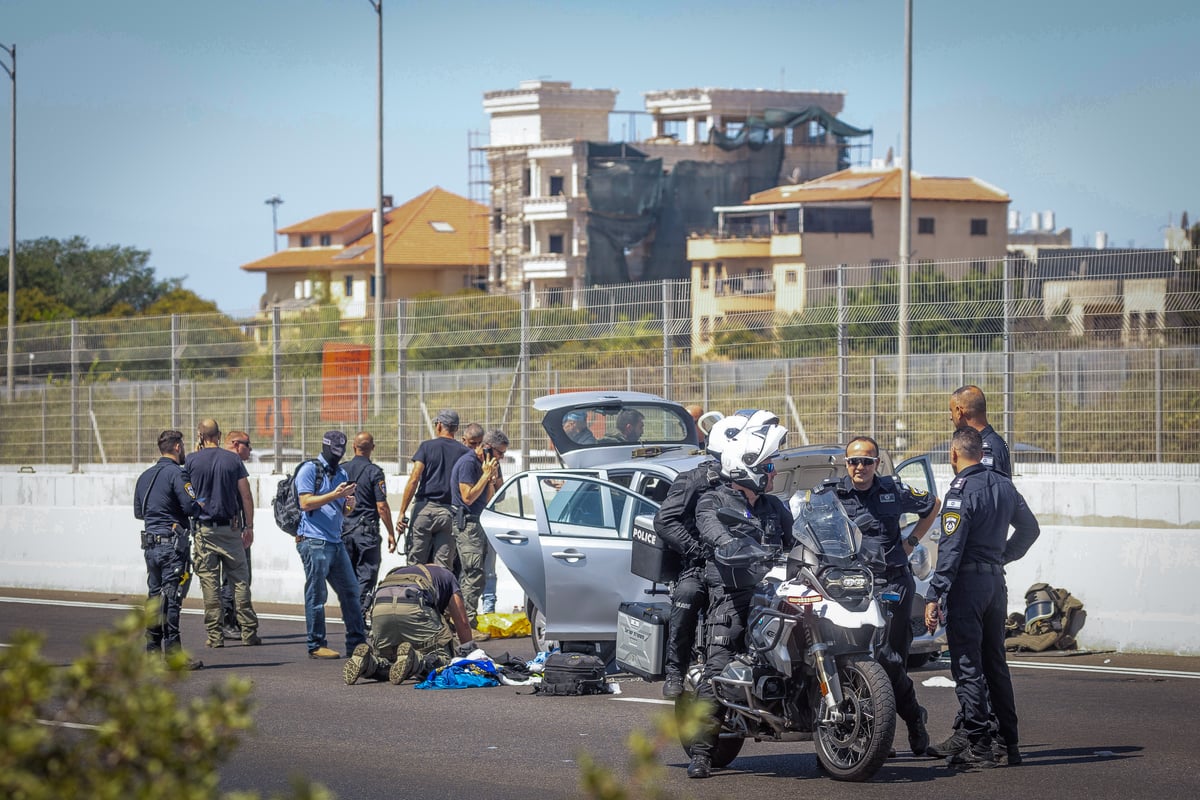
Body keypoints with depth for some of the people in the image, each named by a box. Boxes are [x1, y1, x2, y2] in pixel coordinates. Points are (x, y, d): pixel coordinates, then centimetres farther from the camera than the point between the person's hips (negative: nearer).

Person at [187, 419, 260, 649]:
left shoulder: (192, 460, -2)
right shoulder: (233, 459, 2)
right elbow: (246, 496, 2)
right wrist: (249, 526, 8)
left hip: (204, 528, -1)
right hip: (231, 529, 1)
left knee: (210, 583, 1)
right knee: (240, 580, 6)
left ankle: (215, 635, -2)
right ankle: (249, 632, 4)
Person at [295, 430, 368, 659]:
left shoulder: (341, 473, 18)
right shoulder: (310, 470, -4)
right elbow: (306, 503, -14)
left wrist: (349, 504, 0)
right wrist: (335, 495, -18)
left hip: (335, 542, 8)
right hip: (314, 542, -8)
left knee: (350, 591, 8)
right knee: (316, 595, -5)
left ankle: (357, 642, 14)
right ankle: (316, 646, -2)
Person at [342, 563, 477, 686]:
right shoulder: (447, 576, 34)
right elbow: (462, 623, 32)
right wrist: (469, 654, 44)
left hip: (380, 610, 4)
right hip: (413, 609, -4)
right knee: (443, 660, 6)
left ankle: (369, 660, -12)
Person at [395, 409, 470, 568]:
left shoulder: (427, 446, 2)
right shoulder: (464, 452, 8)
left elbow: (414, 480, -6)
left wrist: (402, 513, -6)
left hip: (425, 509, -2)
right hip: (450, 513, 2)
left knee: (415, 564, 0)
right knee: (443, 568, 1)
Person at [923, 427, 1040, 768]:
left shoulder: (961, 490, -13)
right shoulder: (1004, 485, 11)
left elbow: (950, 547, -18)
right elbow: (1030, 529, 23)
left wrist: (934, 595, -18)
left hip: (967, 581, -8)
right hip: (996, 581, 8)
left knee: (967, 665, -5)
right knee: (995, 664, 13)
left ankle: (978, 746, -7)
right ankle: (1008, 742, 15)